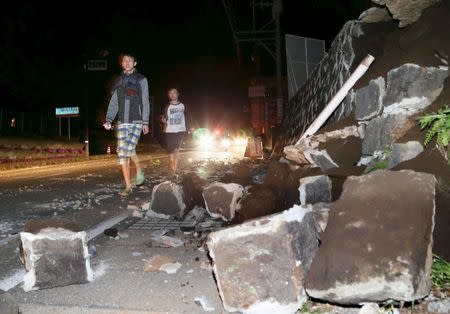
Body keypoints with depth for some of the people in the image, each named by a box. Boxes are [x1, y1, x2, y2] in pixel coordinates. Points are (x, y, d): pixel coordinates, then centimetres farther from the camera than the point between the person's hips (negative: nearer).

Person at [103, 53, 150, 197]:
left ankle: (139, 170, 11)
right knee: (122, 152, -3)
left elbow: (145, 102, 1)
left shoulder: (141, 80, 5)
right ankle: (128, 186, 4)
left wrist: (145, 122, -7)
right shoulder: (118, 81, 14)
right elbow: (113, 103, 10)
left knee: (129, 149, -19)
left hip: (136, 121, -4)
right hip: (122, 122, 4)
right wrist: (109, 120, -3)